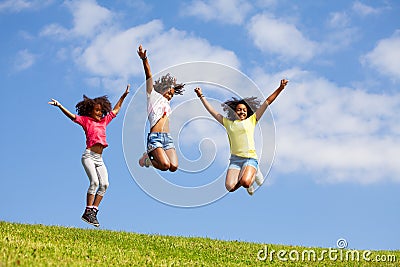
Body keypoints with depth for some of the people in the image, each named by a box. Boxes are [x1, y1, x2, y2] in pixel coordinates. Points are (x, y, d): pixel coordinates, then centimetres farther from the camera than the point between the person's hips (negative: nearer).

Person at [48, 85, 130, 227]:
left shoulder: (104, 121, 20)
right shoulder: (86, 120, 5)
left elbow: (115, 110, 30)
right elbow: (72, 116, -7)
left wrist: (124, 95, 32)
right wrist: (60, 106, -21)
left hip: (99, 159, 6)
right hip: (89, 156, -6)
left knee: (104, 184, -6)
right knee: (94, 181, -19)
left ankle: (94, 211, -4)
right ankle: (88, 211, -14)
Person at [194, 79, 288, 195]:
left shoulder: (251, 120, 11)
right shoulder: (229, 123, 15)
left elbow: (267, 102, 8)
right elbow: (212, 111, 22)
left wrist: (280, 88, 3)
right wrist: (201, 96, 22)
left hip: (250, 158, -2)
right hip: (235, 159, 2)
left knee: (245, 183, -29)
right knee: (230, 187, -20)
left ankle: (254, 173, 10)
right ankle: (246, 175, 15)